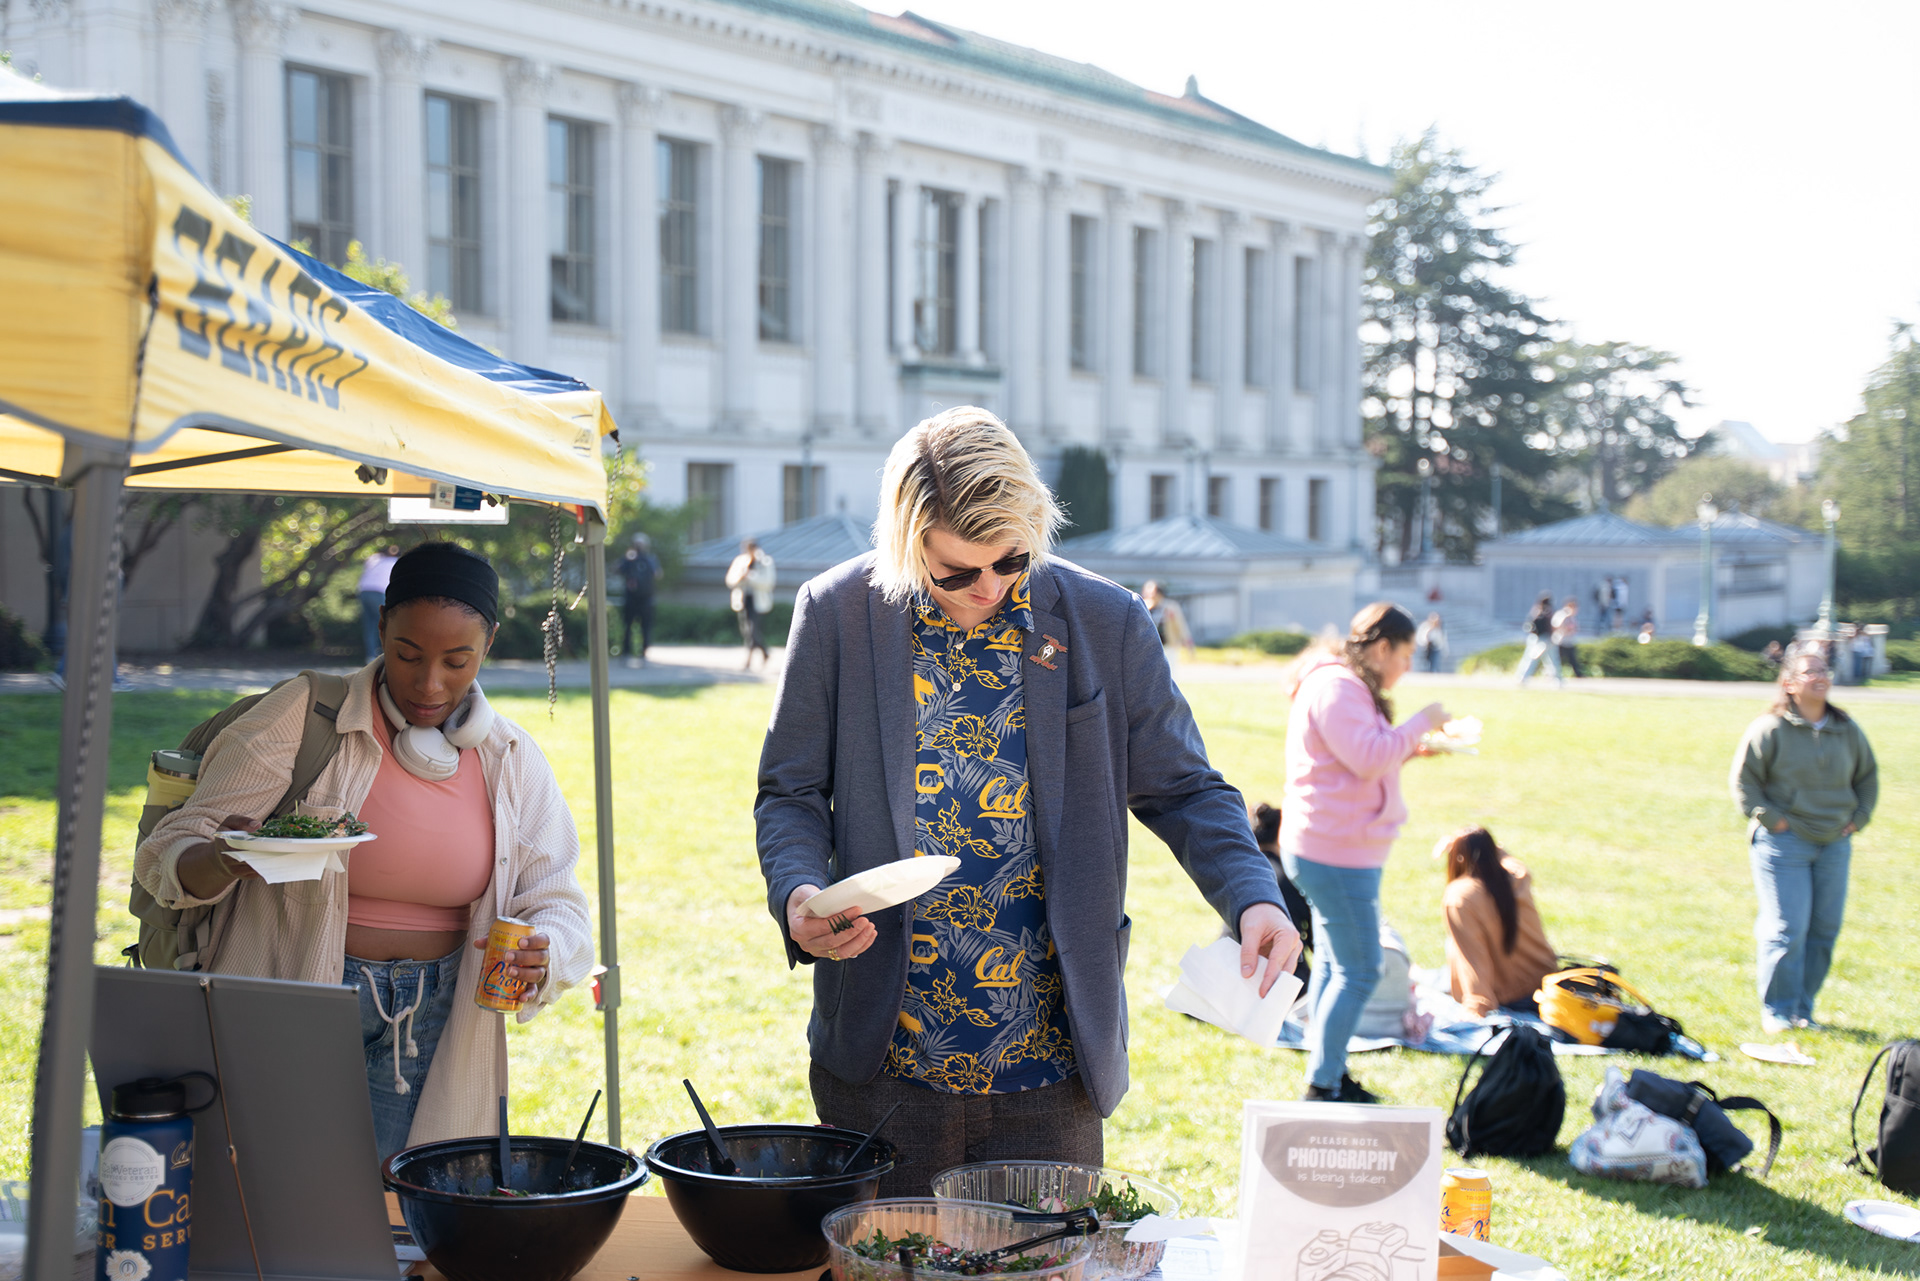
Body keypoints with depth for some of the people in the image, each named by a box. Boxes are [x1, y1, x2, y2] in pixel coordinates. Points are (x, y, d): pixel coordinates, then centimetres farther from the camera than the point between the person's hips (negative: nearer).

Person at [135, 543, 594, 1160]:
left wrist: (539, 958, -16)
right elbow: (173, 853, -6)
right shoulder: (299, 716, -6)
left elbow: (555, 903, 7)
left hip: (438, 1035, 2)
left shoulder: (512, 758, 4)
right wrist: (225, 859, -30)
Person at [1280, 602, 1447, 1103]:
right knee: (1360, 970, -6)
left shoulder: (1346, 686, 17)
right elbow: (1368, 759, -24)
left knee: (1334, 965, 15)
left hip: (1333, 851, 11)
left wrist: (1410, 749, 12)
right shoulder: (1336, 688, -17)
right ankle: (1322, 1085, 0)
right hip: (1338, 853, -11)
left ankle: (1328, 1076, 23)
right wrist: (1419, 723, -13)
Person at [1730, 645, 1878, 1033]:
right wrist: (1770, 818, -9)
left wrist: (1858, 818, 12)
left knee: (1825, 929, 6)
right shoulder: (1770, 729, -8)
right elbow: (1744, 779, -4)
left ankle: (1803, 1008, 18)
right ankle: (1777, 1012, 4)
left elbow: (1868, 776, 23)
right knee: (1787, 930, -8)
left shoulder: (1848, 731, 9)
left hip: (1834, 844, 5)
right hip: (1784, 841, -5)